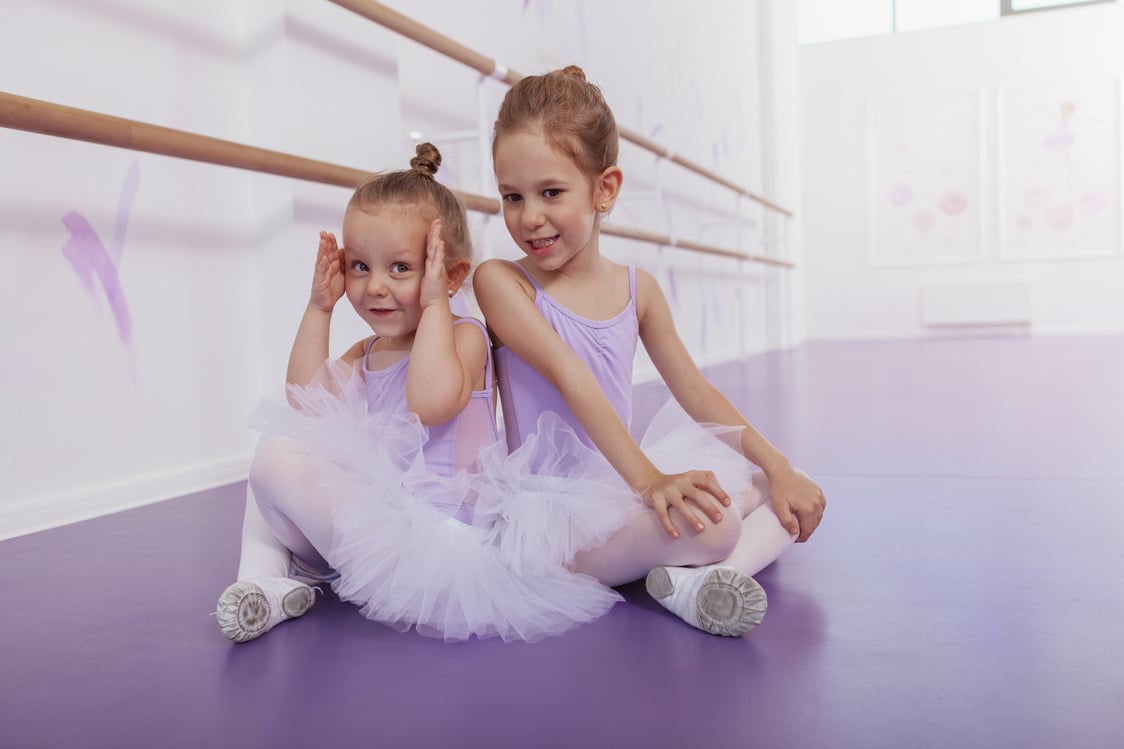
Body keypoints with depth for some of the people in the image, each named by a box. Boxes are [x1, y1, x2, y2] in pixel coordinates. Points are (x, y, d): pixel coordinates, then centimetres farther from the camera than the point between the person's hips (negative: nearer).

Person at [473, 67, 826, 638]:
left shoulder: (638, 289, 8)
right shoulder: (501, 282, -8)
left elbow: (694, 392, 12)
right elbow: (572, 380, -21)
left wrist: (778, 468, 4)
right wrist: (647, 479, -31)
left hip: (622, 490, 8)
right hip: (551, 512, -7)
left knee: (794, 494, 3)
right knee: (710, 520, -32)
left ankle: (697, 580, -18)